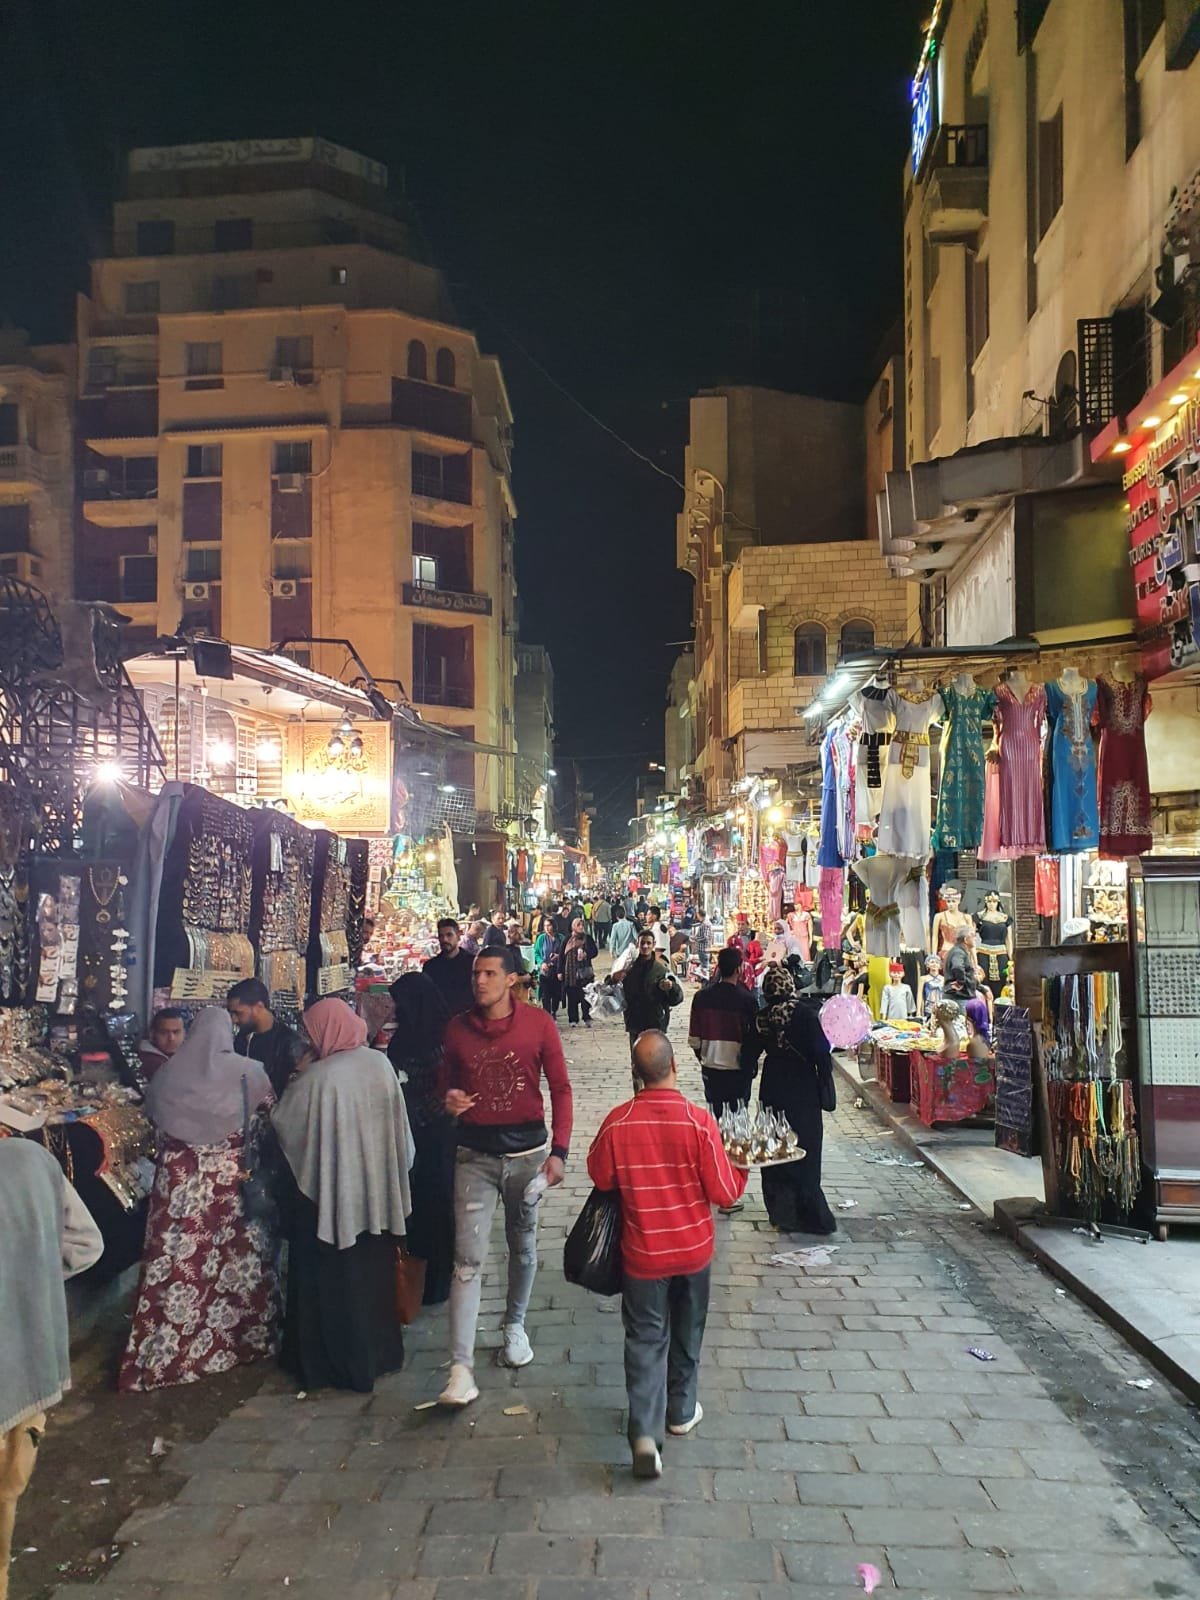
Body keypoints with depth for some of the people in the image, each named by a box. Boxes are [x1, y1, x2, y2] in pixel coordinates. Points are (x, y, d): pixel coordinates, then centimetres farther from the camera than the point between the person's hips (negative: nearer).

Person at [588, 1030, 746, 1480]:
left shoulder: (617, 1122, -17)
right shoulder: (699, 1121, -20)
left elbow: (601, 1177, 0)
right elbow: (725, 1193, -14)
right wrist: (742, 1171, 6)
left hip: (643, 1253, -1)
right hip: (693, 1250, 1)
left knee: (645, 1339, 9)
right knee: (687, 1333, 22)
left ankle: (646, 1432, -3)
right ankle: (681, 1410, 38)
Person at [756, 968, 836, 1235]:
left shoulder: (761, 1018, -2)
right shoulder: (802, 1014, -15)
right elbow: (821, 1051, -14)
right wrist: (825, 1084, -5)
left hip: (772, 1087, 4)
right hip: (802, 1086, -4)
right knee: (803, 1147, 4)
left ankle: (779, 1210, 19)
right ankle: (807, 1214, 7)